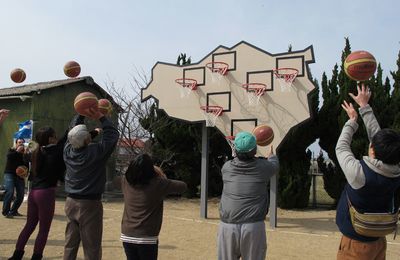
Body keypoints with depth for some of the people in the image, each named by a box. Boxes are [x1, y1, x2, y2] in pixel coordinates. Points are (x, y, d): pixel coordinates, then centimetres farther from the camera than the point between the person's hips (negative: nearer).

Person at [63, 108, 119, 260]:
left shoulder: (67, 150, -1)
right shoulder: (95, 152, -17)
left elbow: (73, 132, 16)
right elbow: (113, 134, -9)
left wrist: (81, 115, 15)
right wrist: (101, 118, -5)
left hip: (71, 202, 6)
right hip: (89, 204, -6)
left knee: (70, 244, 13)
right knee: (91, 247, 1)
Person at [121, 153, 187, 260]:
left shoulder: (126, 182, -4)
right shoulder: (158, 184, -15)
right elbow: (183, 186, -4)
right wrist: (163, 177, 8)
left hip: (126, 236, 4)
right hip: (147, 238, -4)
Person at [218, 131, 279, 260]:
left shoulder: (227, 167, 5)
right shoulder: (263, 166, 2)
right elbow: (275, 165, 26)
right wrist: (271, 155, 48)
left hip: (227, 226, 2)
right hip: (254, 227, -1)